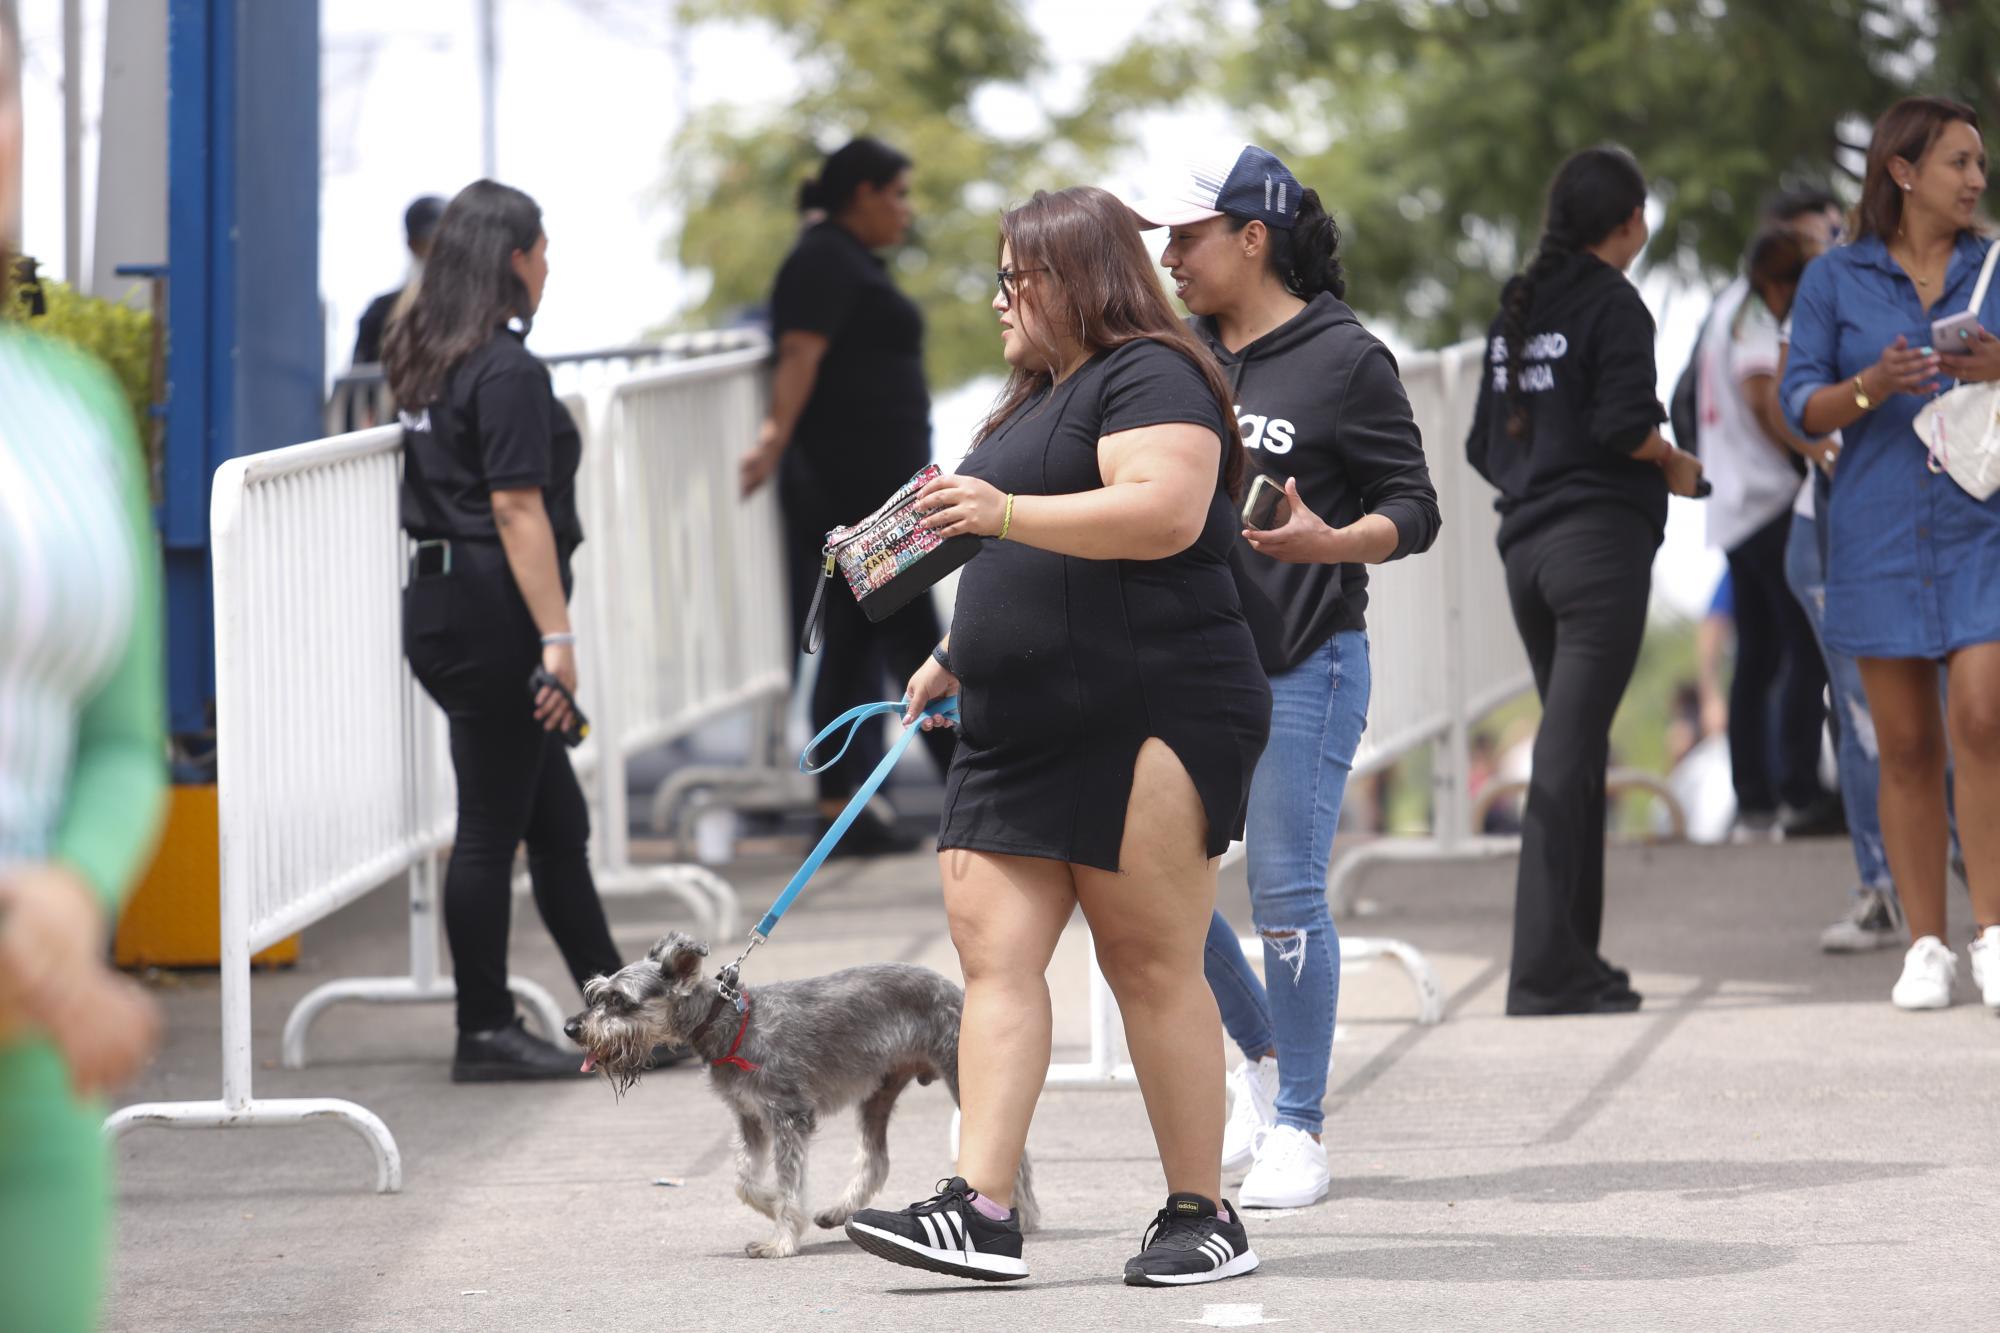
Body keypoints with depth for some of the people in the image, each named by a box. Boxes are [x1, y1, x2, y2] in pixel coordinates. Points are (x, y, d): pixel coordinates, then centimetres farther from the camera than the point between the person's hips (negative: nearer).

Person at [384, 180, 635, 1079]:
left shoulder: (428, 360, 13)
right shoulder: (507, 371, -15)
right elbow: (518, 510, -19)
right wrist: (556, 637, -20)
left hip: (441, 602, 10)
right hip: (490, 617, -10)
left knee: (556, 819, 15)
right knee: (491, 828, -2)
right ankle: (485, 1035, 4)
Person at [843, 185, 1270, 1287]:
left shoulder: (1148, 378, -7)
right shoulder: (1040, 399, 24)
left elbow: (1164, 513, -23)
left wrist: (1004, 512, -27)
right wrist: (956, 657, 29)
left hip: (1147, 726, -9)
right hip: (1025, 738, 10)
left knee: (1152, 965, -6)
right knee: (993, 949, -3)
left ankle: (1202, 1218, 1)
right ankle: (981, 1208, -11)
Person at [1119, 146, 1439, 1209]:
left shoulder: (1345, 358, -7)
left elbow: (1415, 511, -5)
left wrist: (1330, 543, -24)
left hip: (1302, 664, -6)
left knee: (1285, 894, -4)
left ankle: (1296, 1131, 7)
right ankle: (1262, 1055, 27)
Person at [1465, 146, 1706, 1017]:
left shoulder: (1518, 309, 15)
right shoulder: (1613, 303, -7)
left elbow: (1486, 445, 15)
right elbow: (1623, 422, -18)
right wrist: (1674, 463, 0)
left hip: (1527, 545, 8)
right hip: (1600, 541, -7)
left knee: (1575, 750, 16)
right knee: (1568, 758, -10)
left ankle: (1572, 958, 18)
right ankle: (1544, 971, -13)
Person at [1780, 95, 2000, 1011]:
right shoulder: (1835, 279, 3)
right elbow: (1802, 408, 0)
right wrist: (1871, 387, -19)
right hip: (1878, 532, 0)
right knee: (1907, 747, 2)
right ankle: (1926, 949, 9)